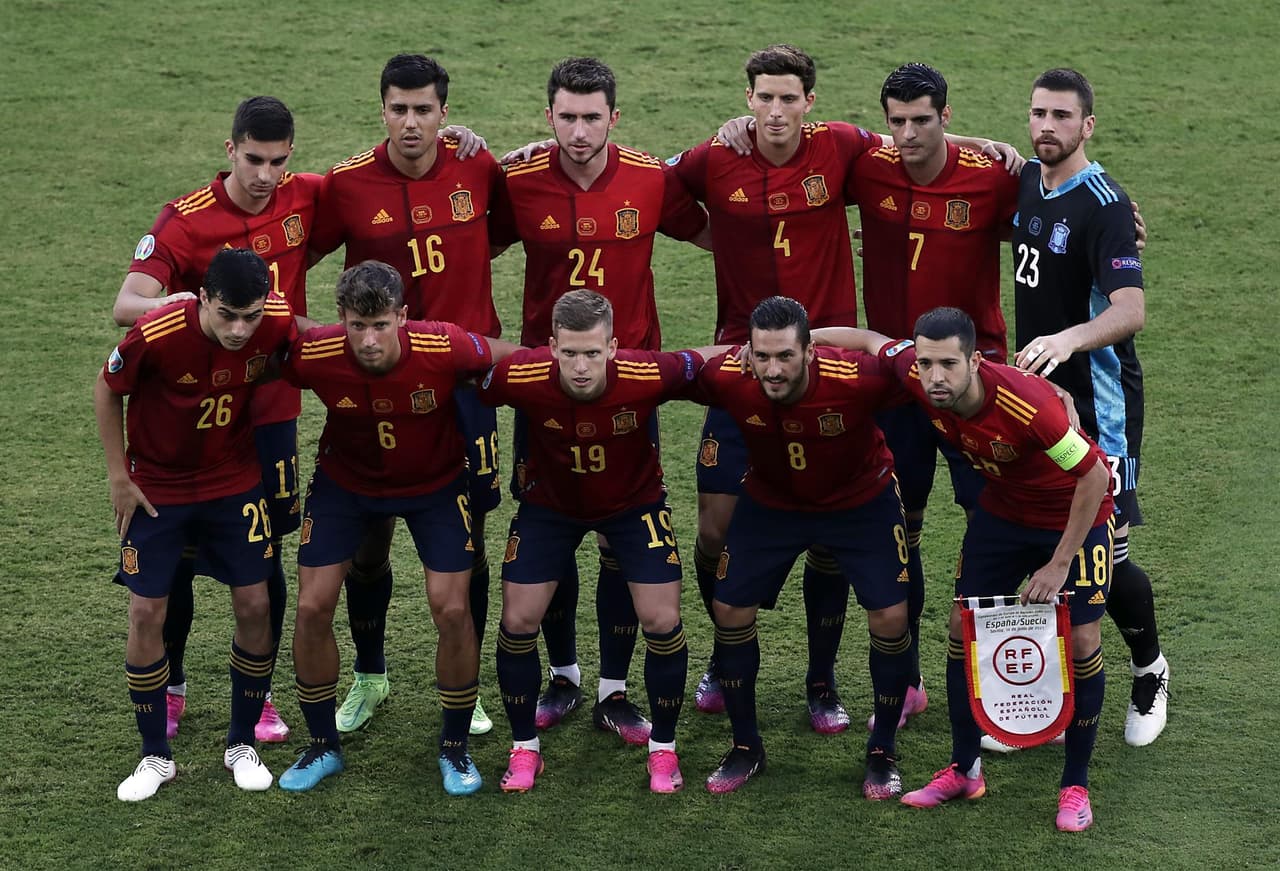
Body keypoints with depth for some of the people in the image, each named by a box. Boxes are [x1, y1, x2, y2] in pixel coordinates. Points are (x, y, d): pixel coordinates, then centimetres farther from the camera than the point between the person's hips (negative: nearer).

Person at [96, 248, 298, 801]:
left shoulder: (278, 323, -21)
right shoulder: (156, 334, -29)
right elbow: (107, 390, -9)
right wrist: (118, 476, -6)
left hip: (235, 485, 2)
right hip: (155, 489, -2)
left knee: (254, 606, 1)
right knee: (147, 614, -2)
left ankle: (242, 744, 20)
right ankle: (155, 756, 14)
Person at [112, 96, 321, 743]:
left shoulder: (306, 200, -3)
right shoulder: (184, 220, -13)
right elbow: (125, 305, -21)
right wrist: (171, 304, -44)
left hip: (270, 414, 2)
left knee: (265, 558, 5)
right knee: (179, 557, 6)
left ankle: (258, 695, 21)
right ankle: (170, 689, 26)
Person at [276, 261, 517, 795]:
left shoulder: (443, 348, -33)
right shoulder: (314, 356, -30)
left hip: (435, 483, -1)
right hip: (344, 481, 1)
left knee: (452, 610, -9)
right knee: (312, 607, -4)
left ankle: (455, 748, 14)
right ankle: (323, 746, 18)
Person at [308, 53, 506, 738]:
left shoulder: (477, 169, -3)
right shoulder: (347, 185, -8)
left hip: (462, 379, 1)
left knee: (466, 541, 6)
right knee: (367, 541, 7)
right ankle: (368, 678, 29)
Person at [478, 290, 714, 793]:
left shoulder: (648, 376, -34)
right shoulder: (521, 377, -33)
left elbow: (701, 363, -13)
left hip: (634, 502, 0)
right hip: (549, 503, 1)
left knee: (663, 623, -7)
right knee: (518, 622, -3)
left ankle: (663, 748, 16)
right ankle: (524, 748, 19)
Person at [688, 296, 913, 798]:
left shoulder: (857, 378, -37)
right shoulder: (726, 378, -31)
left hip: (860, 501, -2)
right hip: (770, 502, 2)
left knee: (890, 617, -8)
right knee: (731, 610, -1)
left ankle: (882, 753, 14)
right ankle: (746, 747, 20)